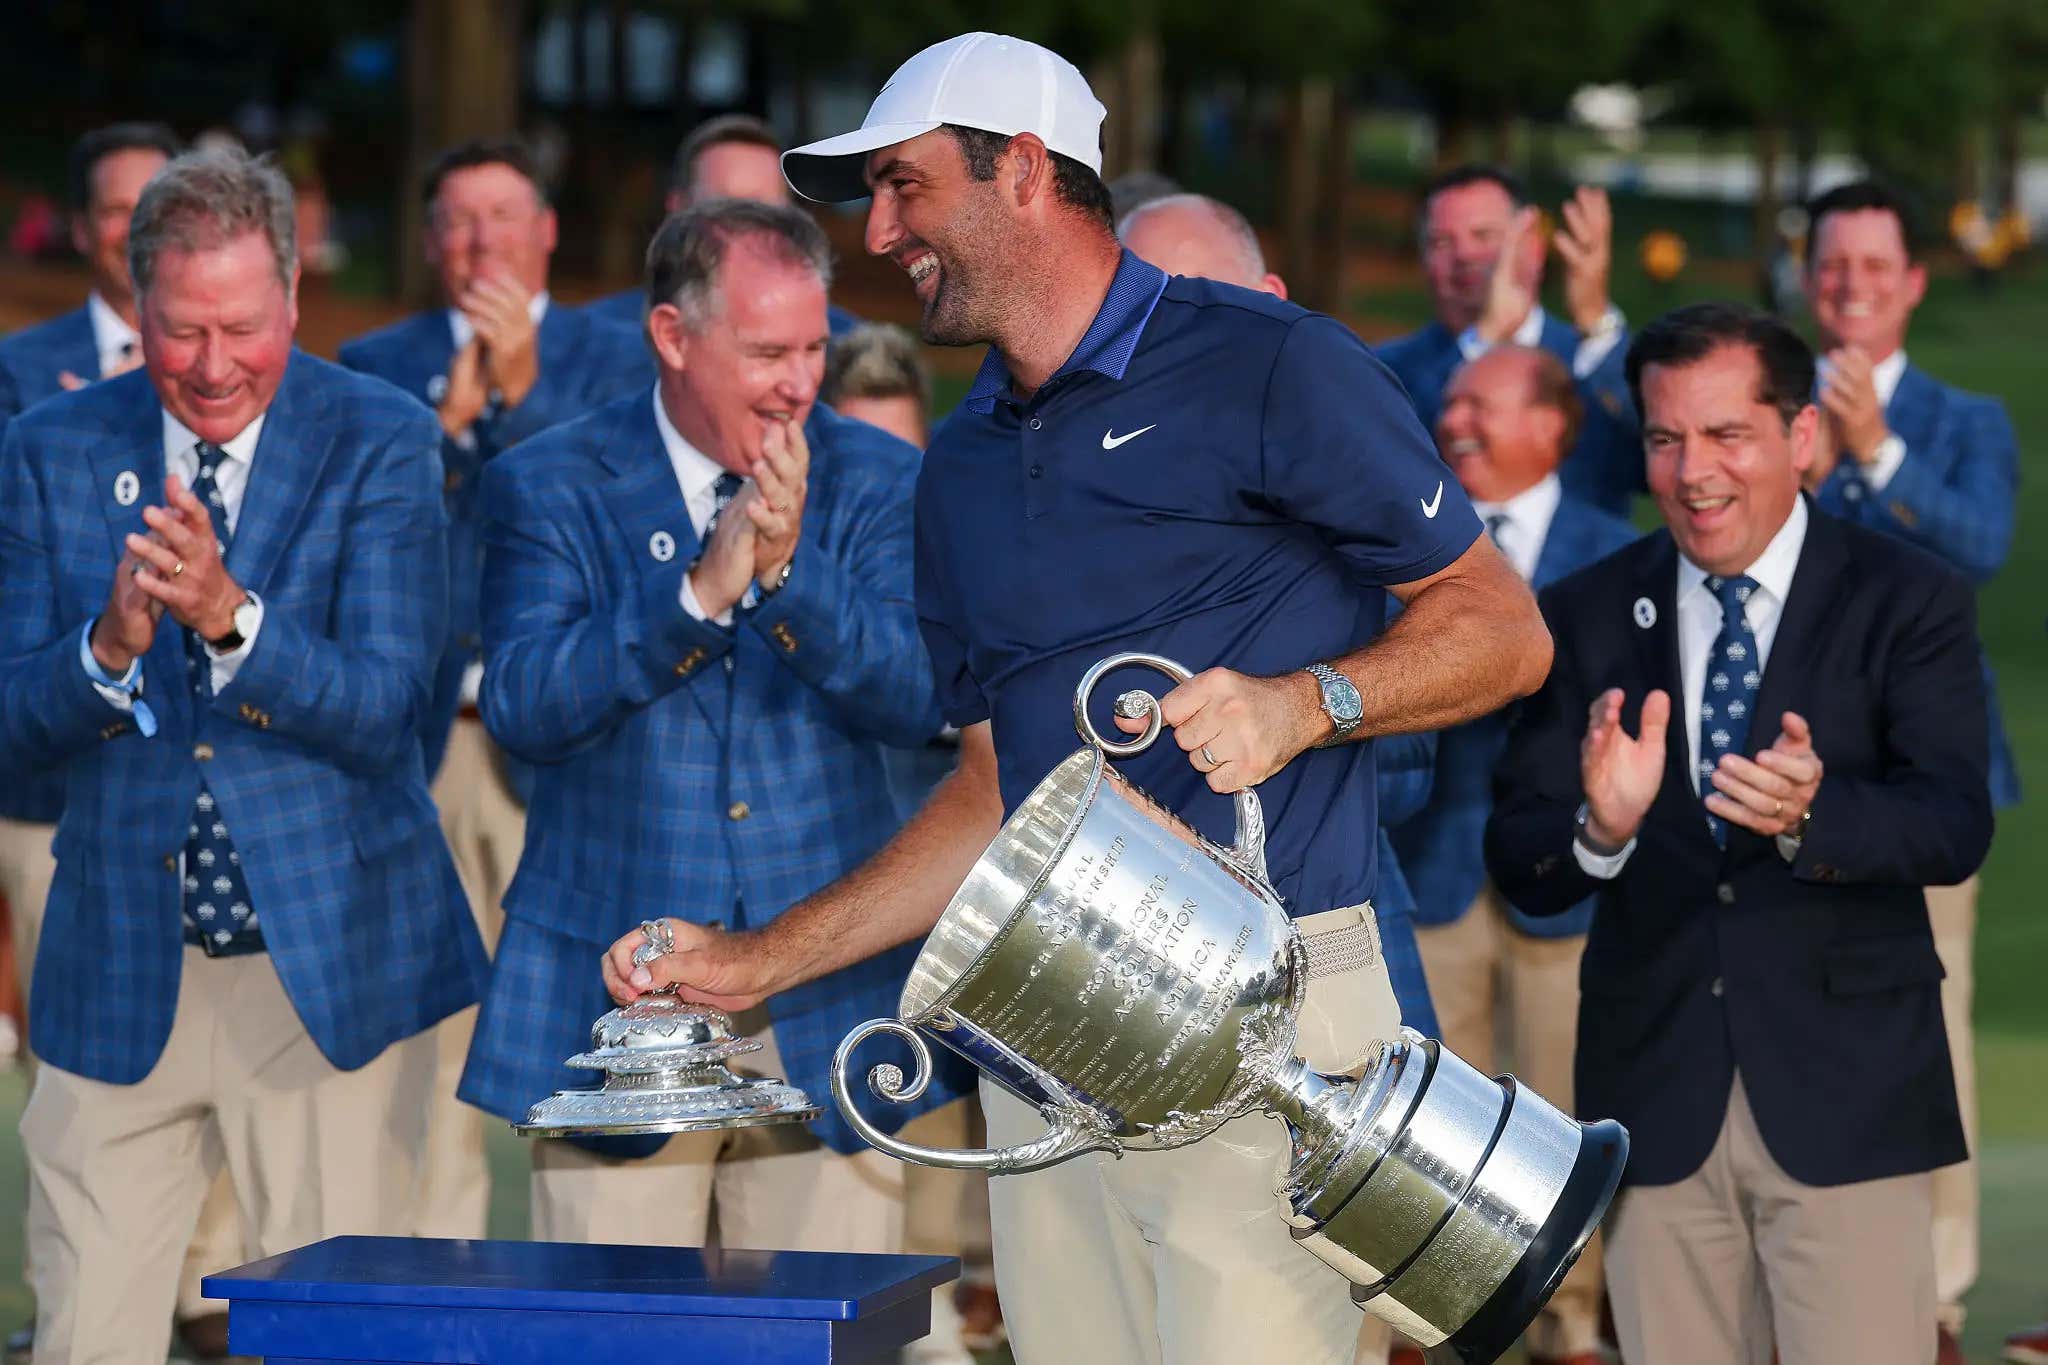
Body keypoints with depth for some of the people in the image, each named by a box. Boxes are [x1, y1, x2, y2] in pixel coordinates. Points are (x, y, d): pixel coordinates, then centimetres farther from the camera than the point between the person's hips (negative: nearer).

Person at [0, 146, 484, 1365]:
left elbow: (381, 709, -11)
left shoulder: (383, 443, -3)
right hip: (122, 975, 2)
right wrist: (111, 644, -20)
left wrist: (228, 614, -27)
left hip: (329, 973, -2)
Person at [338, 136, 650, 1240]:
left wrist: (522, 390, -13)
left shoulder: (615, 362, 9)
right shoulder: (376, 365, 13)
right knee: (427, 1029, 2)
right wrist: (450, 418, -12)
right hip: (418, 737, 2)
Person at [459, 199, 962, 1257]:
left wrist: (789, 569, -20)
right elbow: (520, 707, -11)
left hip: (824, 1010, 1)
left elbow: (914, 702, -5)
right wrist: (699, 593, -21)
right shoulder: (550, 487, 2)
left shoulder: (877, 481, 6)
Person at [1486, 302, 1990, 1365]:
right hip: (1657, 1103, 2)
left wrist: (1811, 815, -33)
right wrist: (1600, 829, -24)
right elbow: (1520, 871, -1)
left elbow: (1955, 826, -13)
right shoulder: (1584, 620, 6)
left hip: (1845, 1094, -2)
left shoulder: (1907, 602, 0)